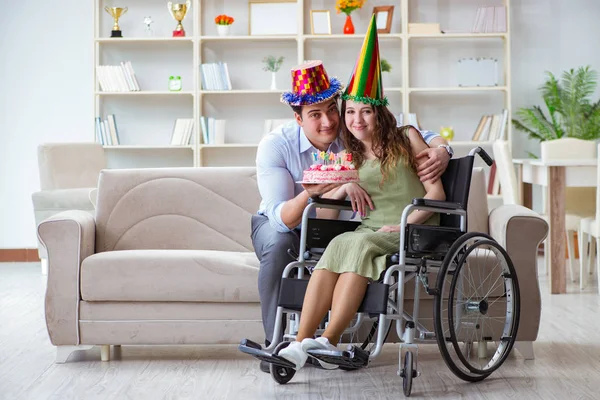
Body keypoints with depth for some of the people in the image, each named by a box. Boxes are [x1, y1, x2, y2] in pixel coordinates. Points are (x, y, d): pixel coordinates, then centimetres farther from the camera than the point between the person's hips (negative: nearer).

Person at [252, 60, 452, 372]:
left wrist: (441, 150, -37)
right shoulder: (275, 145, -23)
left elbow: (422, 136, -12)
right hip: (278, 226, -2)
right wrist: (309, 193, -54)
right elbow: (281, 219, -33)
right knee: (280, 244, -37)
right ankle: (275, 343, -23)